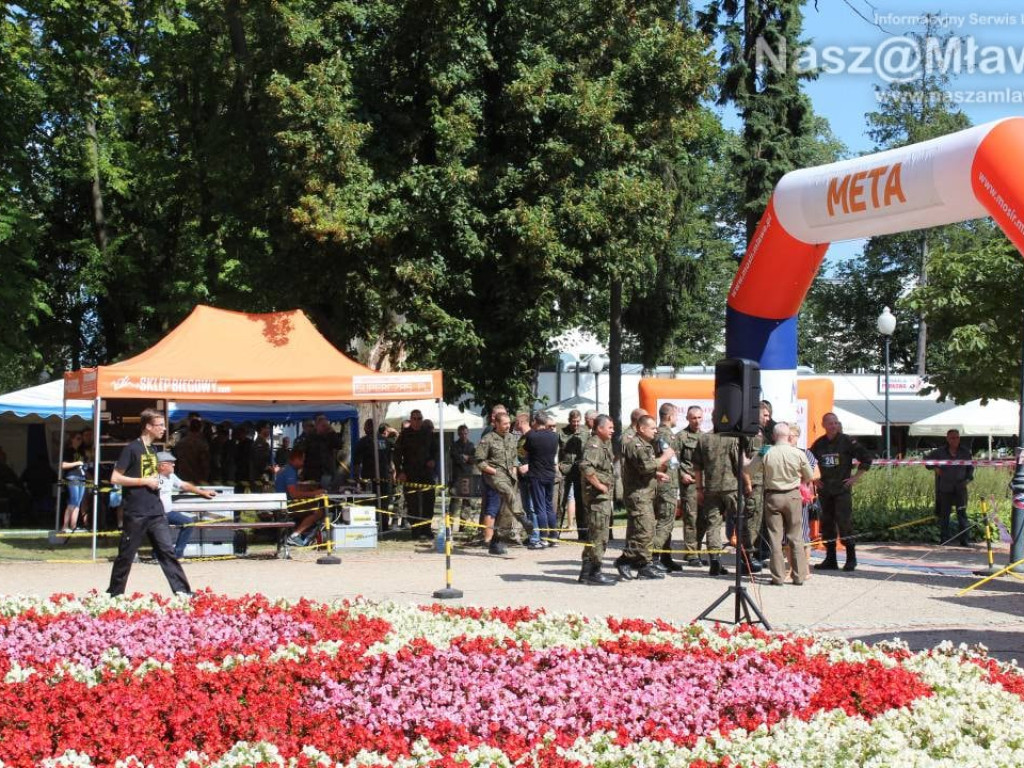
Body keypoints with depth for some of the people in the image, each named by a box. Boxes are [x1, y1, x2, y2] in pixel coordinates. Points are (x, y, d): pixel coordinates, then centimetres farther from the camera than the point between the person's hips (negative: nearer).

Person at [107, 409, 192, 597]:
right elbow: (115, 478, -13)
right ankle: (114, 593, 14)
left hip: (156, 511, 6)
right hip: (136, 513, -6)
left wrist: (155, 481, 8)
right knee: (126, 554, 3)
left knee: (167, 550, 0)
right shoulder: (132, 448, -9)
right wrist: (145, 481, -14)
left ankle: (182, 590, -4)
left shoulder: (152, 449, 14)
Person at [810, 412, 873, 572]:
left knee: (845, 523, -9)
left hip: (842, 488, -5)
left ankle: (851, 559, -2)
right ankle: (830, 559, 12)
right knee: (826, 524, 6)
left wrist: (856, 477, -4)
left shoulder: (847, 441, -3)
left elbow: (866, 458, -2)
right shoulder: (819, 444, 9)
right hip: (824, 490, 5)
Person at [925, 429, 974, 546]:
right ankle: (944, 539, 14)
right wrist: (934, 467, -4)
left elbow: (971, 467, 15)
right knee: (944, 515, 6)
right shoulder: (940, 452, 1)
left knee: (962, 514, -6)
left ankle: (964, 540, -3)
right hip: (945, 489, 0)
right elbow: (926, 459, 13)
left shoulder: (965, 453, 5)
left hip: (960, 489, 0)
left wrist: (968, 479, -1)